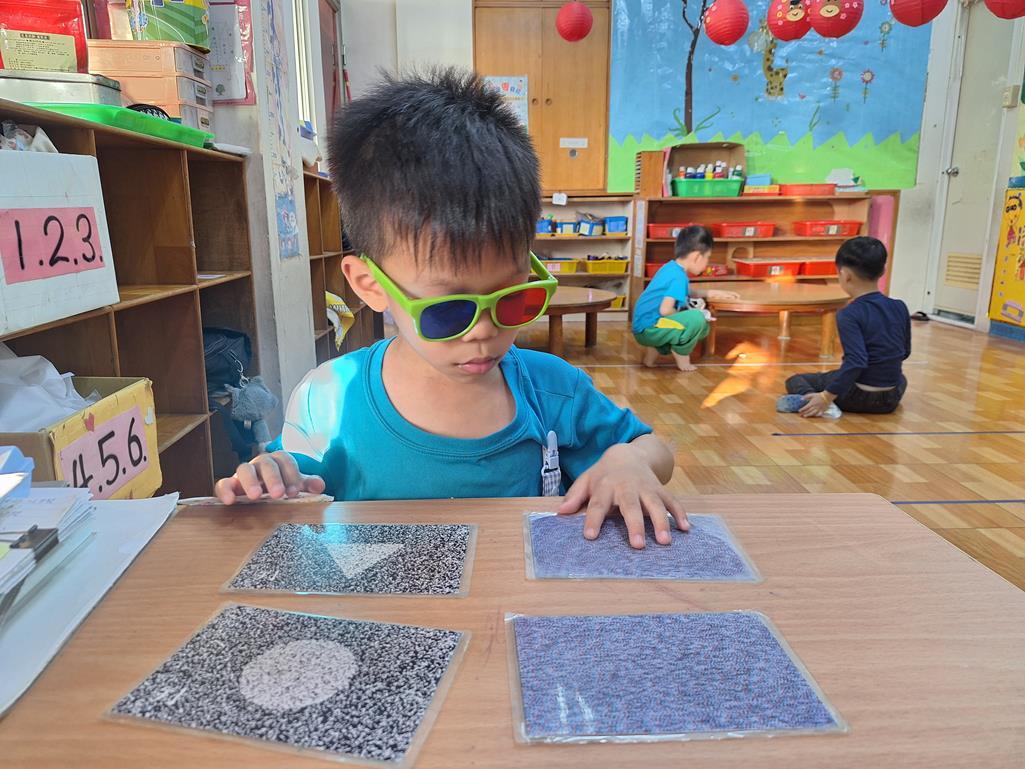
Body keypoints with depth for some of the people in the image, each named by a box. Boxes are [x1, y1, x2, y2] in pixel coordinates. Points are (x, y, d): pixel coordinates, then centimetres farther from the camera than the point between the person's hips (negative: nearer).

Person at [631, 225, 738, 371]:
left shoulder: (671, 267, 11)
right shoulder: (678, 276, -19)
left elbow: (687, 291, 31)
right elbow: (665, 310, -28)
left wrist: (708, 293, 21)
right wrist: (684, 315, -9)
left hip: (646, 325, 10)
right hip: (648, 329, -10)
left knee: (702, 329, 20)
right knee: (697, 319, -26)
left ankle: (655, 349, 12)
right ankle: (681, 354, -3)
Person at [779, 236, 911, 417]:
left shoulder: (849, 315, -19)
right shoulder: (900, 308, 0)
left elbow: (855, 362, -28)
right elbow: (905, 352, 10)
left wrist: (826, 397, -28)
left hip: (859, 396, -6)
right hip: (891, 399, 6)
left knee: (795, 380, 8)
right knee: (900, 378, 42)